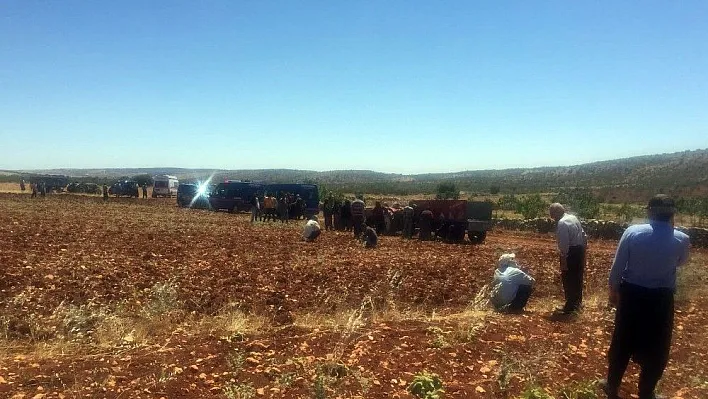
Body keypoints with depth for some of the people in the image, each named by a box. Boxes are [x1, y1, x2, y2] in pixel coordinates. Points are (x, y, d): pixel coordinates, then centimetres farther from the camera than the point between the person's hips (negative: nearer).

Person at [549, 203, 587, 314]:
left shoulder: (562, 223, -19)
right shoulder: (574, 217, 9)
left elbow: (564, 243, -24)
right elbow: (584, 235, 14)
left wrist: (563, 259, -21)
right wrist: (583, 248, 21)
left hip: (571, 252, -9)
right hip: (580, 250, 9)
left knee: (568, 280, 0)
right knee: (577, 277, 19)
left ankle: (570, 306, 6)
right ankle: (577, 302, 32)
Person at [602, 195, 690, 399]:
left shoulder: (632, 232, -14)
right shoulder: (682, 240, -12)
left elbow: (617, 267, -9)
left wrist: (613, 290, 7)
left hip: (630, 294, 1)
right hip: (661, 299, -1)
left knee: (622, 342, 17)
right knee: (656, 348, 18)